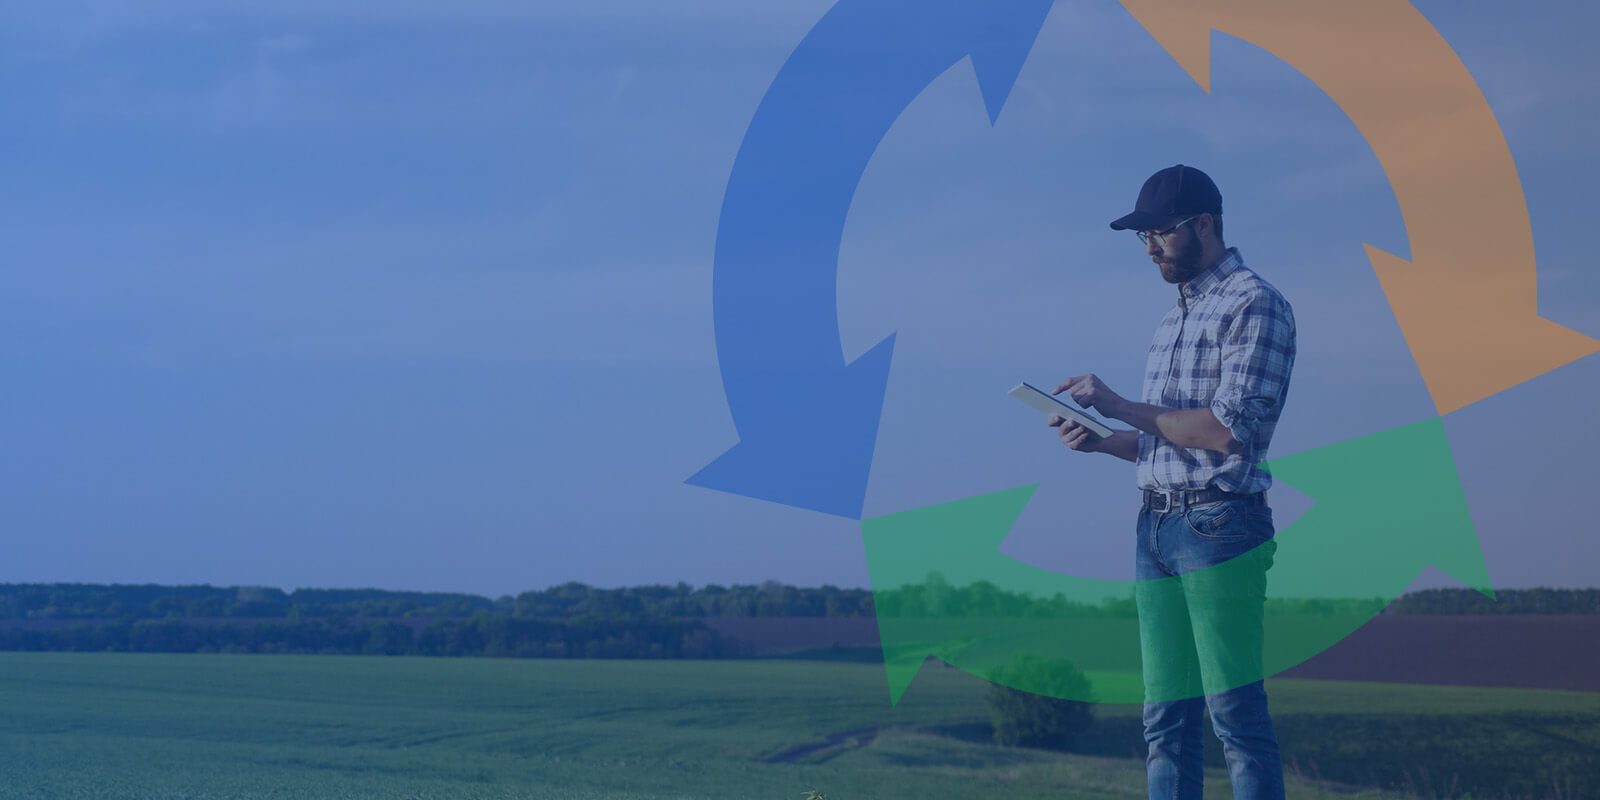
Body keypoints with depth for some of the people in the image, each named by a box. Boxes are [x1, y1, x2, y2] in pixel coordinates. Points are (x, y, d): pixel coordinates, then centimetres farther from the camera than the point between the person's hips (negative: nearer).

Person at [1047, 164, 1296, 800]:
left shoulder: (1254, 305, -5)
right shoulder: (1173, 321, 22)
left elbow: (1229, 430, -15)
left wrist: (1122, 407, -11)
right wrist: (1101, 440, 4)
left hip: (1218, 526, -8)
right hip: (1156, 527, 8)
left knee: (1235, 712, -10)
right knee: (1165, 719, 5)